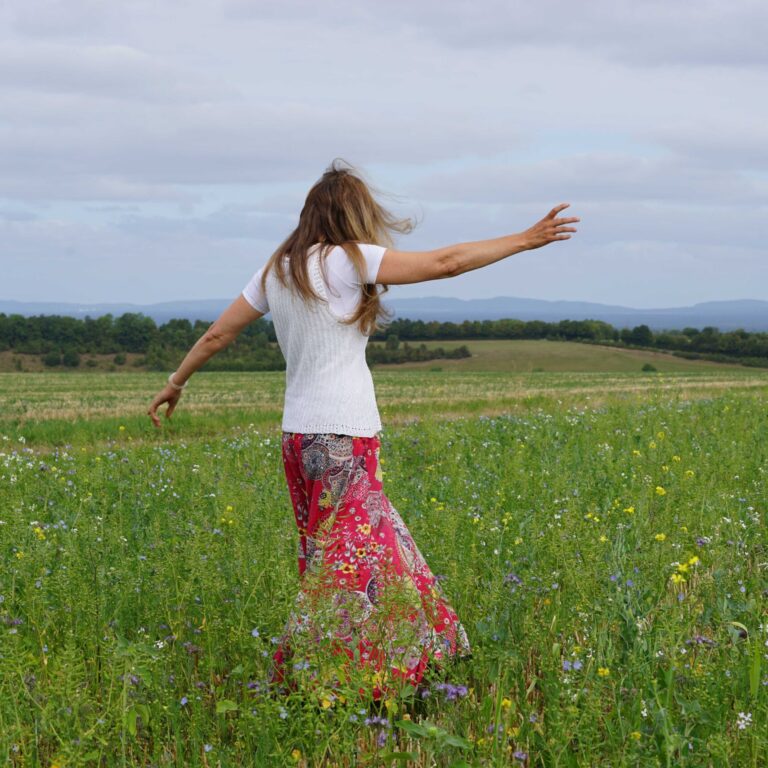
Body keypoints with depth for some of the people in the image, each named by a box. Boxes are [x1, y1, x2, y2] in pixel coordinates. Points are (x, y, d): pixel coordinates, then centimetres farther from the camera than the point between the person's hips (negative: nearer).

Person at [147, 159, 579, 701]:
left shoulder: (278, 270, 11)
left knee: (332, 557, 14)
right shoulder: (348, 261, -8)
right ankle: (301, 676, -6)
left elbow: (217, 335, 17)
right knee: (349, 564, -4)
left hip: (300, 435, 8)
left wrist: (177, 381, 33)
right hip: (343, 439, -8)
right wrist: (525, 240, 1)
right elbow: (446, 262, -7)